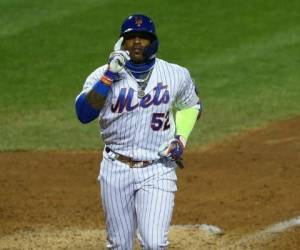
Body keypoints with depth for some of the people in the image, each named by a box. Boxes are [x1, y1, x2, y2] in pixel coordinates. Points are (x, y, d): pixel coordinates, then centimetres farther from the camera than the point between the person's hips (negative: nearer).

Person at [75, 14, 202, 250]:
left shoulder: (176, 75, 0)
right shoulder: (103, 75, -4)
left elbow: (191, 106, 19)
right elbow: (83, 113, -19)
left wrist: (181, 139, 3)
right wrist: (110, 76, -25)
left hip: (158, 170, -1)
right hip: (116, 169, 1)